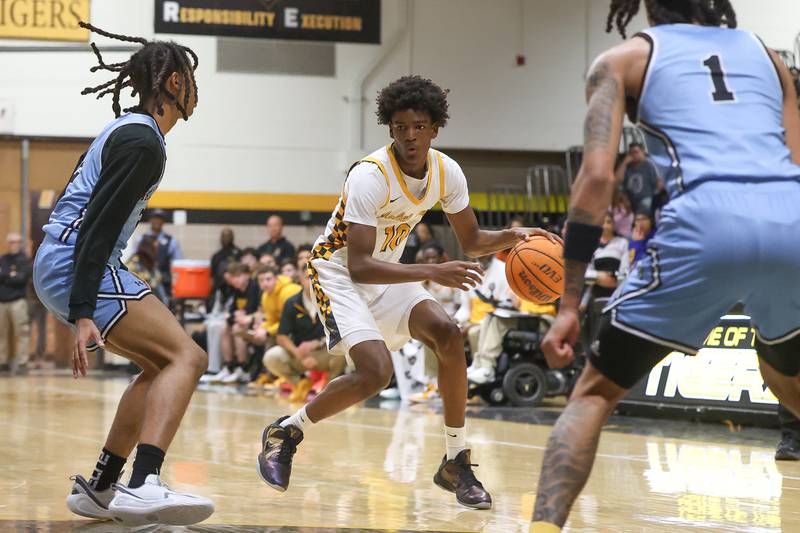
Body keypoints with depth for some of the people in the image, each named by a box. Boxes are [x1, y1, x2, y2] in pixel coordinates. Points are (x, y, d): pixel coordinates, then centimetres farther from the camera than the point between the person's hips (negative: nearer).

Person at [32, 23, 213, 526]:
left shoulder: (128, 129, 19)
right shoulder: (142, 142, -13)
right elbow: (96, 227, -21)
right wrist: (83, 315, -26)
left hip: (68, 266, 11)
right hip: (75, 268, -11)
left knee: (162, 365, 18)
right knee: (187, 357, -20)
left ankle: (99, 488, 19)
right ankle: (144, 487, -38)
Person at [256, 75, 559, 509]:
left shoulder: (447, 172, -9)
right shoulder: (371, 176, -29)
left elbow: (471, 241, 5)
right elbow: (359, 266, -33)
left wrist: (512, 237, -16)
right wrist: (431, 273, -43)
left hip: (388, 271, 6)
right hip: (339, 272, -6)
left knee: (447, 335, -16)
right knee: (375, 373, -23)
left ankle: (457, 464, -6)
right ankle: (285, 433, 1)